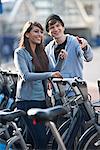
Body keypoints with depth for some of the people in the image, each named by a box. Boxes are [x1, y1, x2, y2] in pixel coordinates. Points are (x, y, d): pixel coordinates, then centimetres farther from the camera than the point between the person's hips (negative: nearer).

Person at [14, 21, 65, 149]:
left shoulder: (41, 52, 17)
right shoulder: (20, 52, -4)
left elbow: (52, 73, 16)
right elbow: (26, 76, -18)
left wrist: (60, 60, 0)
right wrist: (49, 74, -25)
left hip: (41, 99, 7)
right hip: (27, 100, -7)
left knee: (31, 140, 9)